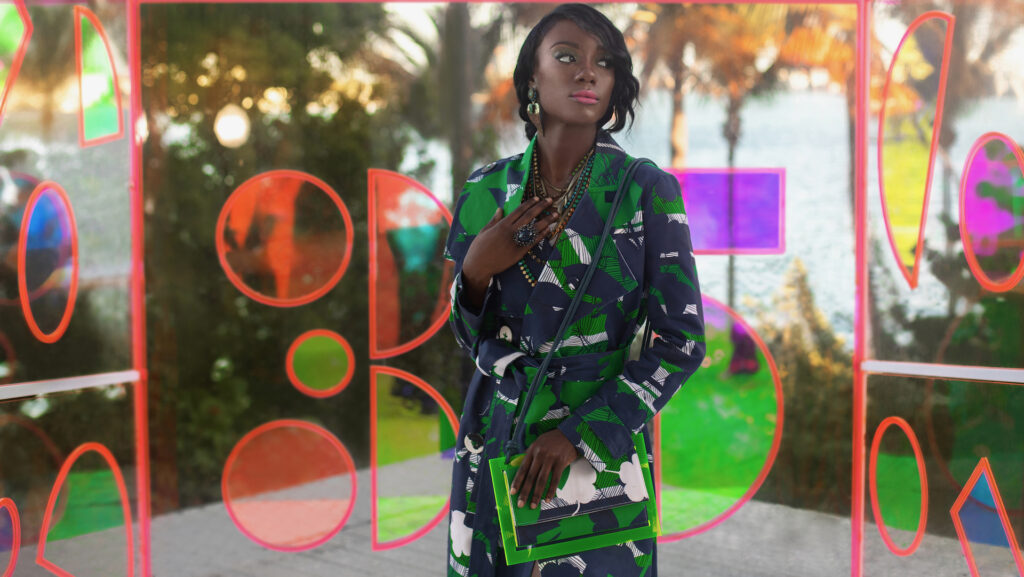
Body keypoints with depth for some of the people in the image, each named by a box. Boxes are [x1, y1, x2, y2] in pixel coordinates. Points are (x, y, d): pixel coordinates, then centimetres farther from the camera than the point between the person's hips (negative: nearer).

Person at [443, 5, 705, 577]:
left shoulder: (647, 191, -8)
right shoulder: (488, 190, 1)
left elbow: (681, 341, -9)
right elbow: (470, 338, 8)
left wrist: (580, 433, -15)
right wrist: (477, 273, -13)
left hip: (599, 452, -3)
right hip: (493, 447, 3)